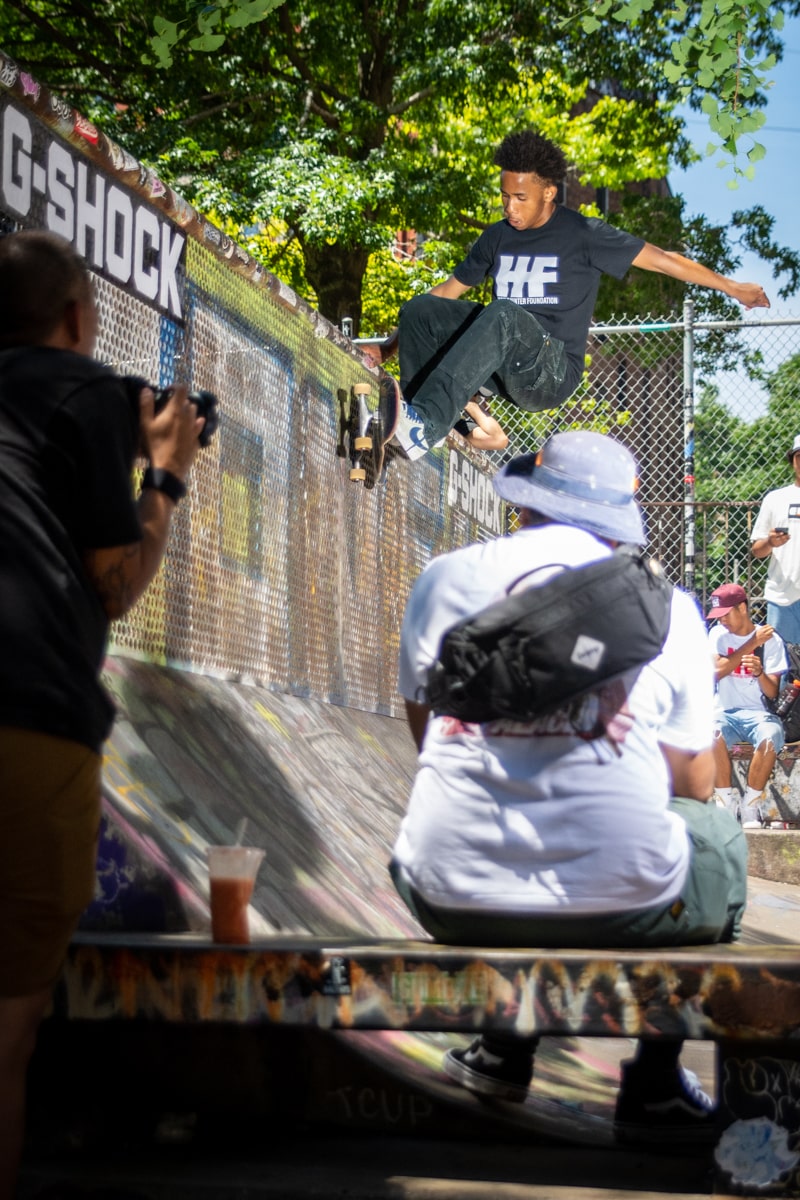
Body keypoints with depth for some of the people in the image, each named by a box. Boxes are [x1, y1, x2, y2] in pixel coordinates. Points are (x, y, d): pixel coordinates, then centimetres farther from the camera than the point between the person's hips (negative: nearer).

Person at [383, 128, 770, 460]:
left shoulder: (582, 235, -2)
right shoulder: (498, 237, 13)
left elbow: (662, 259, -1)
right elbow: (447, 293, 22)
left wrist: (733, 287, -1)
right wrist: (390, 346, 20)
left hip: (553, 372, -6)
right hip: (505, 372, 6)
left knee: (503, 313, -37)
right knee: (420, 310, -14)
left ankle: (426, 425, -50)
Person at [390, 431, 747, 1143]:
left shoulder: (443, 579, 5)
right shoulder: (669, 606, 2)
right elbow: (695, 784, 10)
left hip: (453, 903, 2)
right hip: (624, 906, -2)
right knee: (718, 833, 30)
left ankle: (504, 1051, 42)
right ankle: (655, 1085, 28)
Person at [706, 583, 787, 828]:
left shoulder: (771, 640, 2)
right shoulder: (718, 634, 8)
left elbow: (773, 693, -4)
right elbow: (717, 671, -11)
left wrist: (760, 673, -27)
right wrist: (752, 644, -12)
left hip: (758, 713, -1)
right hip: (725, 711, 1)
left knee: (770, 738, -35)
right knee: (713, 735, -34)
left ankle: (751, 806, -19)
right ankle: (727, 803, -19)